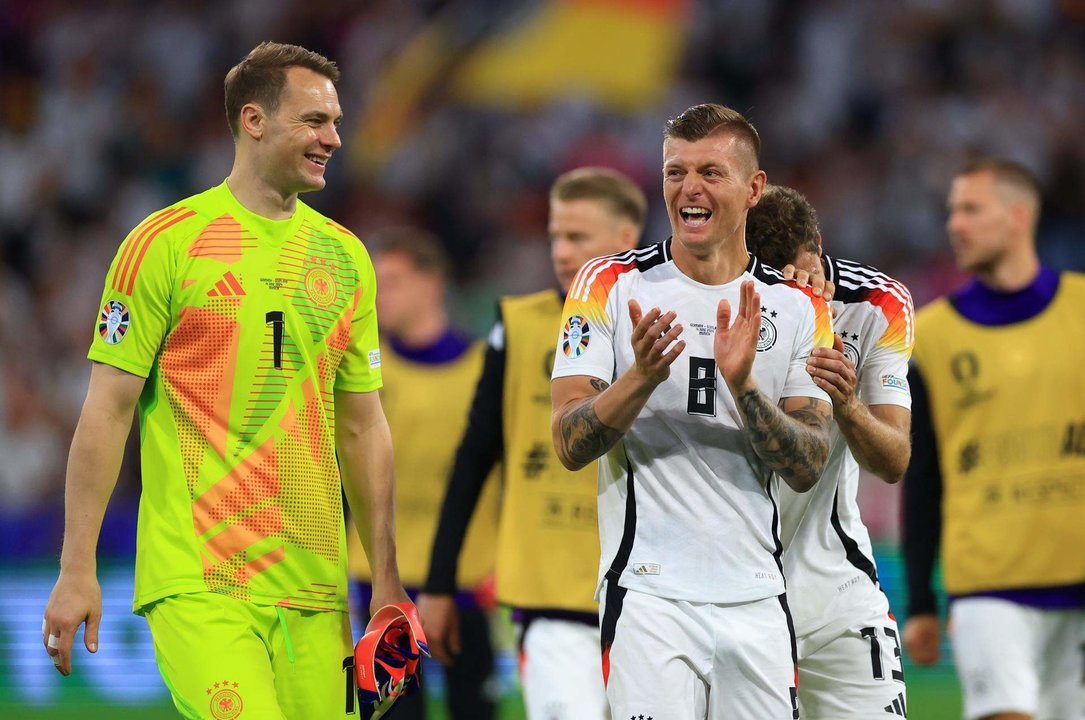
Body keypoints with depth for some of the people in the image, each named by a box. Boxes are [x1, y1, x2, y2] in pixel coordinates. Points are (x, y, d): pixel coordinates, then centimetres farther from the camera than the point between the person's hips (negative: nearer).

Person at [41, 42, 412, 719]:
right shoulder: (167, 242, -2)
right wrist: (77, 570, -7)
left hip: (313, 584, 5)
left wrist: (386, 579, 14)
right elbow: (108, 410, -3)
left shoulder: (346, 257, 14)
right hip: (198, 580, -5)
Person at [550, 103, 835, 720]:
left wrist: (742, 383, -15)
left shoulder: (798, 310, 7)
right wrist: (642, 376, -21)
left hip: (757, 600, 3)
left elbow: (807, 470, 1)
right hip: (650, 594, -3)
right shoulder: (611, 287, 1)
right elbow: (570, 447, -4)